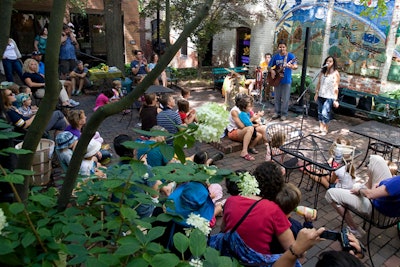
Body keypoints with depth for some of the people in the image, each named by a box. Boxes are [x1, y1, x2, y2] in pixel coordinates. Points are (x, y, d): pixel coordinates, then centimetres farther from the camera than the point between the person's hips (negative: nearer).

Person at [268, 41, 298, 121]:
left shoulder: (290, 56, -8)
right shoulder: (275, 56, 3)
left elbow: (295, 66, -18)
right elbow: (269, 66, 11)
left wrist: (291, 66, -40)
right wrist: (271, 71, -10)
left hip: (286, 80, -4)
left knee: (285, 98, 2)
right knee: (277, 97, 12)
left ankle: (284, 114, 13)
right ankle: (277, 112, 24)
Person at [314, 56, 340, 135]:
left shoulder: (335, 73, -7)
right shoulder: (322, 72, 8)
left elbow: (336, 87, -9)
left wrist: (335, 99, -12)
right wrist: (316, 93, 11)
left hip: (329, 97, -5)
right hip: (321, 96, 5)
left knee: (325, 113, -9)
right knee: (320, 112, 10)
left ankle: (325, 129, 6)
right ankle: (321, 127, 23)